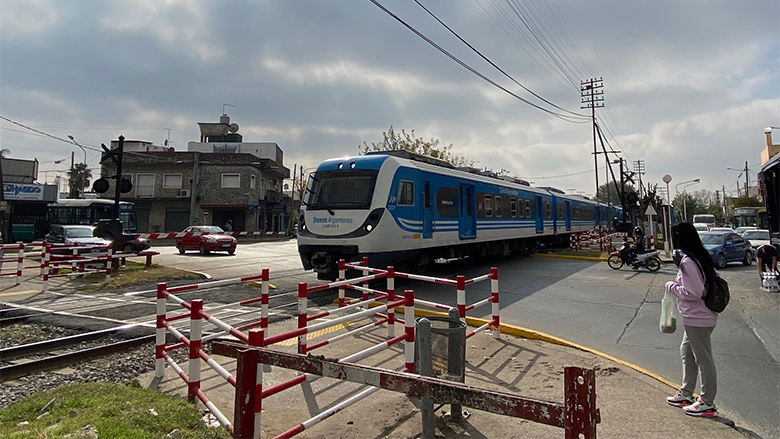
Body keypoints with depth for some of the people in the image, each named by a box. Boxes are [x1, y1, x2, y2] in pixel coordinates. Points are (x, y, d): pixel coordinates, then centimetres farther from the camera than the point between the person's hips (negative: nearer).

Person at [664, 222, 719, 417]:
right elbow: (699, 285, 14)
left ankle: (707, 403, 17)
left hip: (697, 318, -10)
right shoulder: (702, 257, 7)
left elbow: (693, 292, -26)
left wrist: (672, 286, -12)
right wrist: (678, 284, 8)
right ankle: (686, 394, 34)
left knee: (703, 359, 3)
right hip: (697, 316, 10)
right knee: (687, 352, 21)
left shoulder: (688, 262, -23)